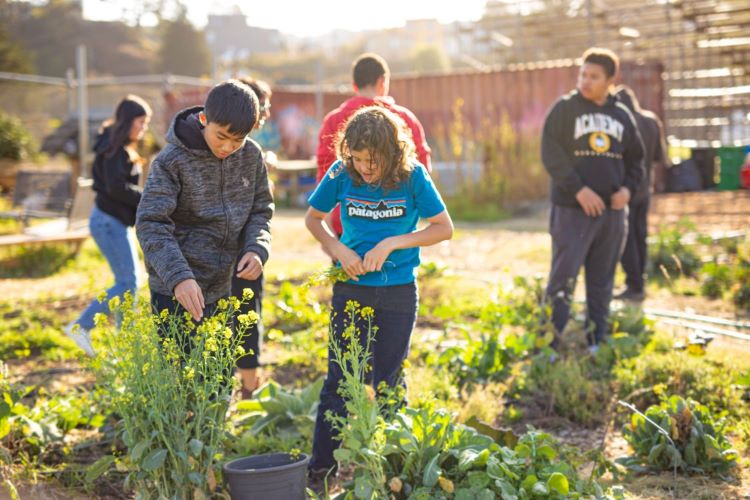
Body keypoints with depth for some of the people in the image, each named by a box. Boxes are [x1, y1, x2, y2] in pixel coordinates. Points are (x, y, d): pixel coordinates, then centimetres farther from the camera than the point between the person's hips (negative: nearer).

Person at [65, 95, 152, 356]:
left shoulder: (120, 148, 15)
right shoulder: (114, 149, -16)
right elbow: (117, 187, -24)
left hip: (115, 221, 10)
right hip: (109, 221, -10)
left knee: (129, 282, 12)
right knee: (127, 283, -8)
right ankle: (80, 326, -3)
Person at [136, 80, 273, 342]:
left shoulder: (252, 156, 1)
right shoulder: (172, 160, -15)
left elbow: (260, 210, 10)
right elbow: (151, 224, -19)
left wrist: (257, 249, -10)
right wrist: (178, 276, -31)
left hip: (221, 289, 5)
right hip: (175, 291, -5)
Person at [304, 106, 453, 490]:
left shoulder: (412, 176, -11)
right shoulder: (341, 174, -7)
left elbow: (444, 228, -7)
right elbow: (313, 218, 7)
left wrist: (391, 244, -16)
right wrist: (338, 249, -10)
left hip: (398, 291, -1)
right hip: (351, 289, 1)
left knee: (385, 382, 8)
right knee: (339, 379, 0)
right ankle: (319, 469, 7)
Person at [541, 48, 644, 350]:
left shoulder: (622, 116, 11)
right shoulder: (565, 109, -1)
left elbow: (635, 159, 18)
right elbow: (552, 154, -10)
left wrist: (628, 188, -2)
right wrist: (578, 189, -19)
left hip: (612, 211, 4)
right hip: (572, 209, -4)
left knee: (602, 283, 10)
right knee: (563, 279, -8)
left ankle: (597, 344, 19)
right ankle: (550, 346, -3)